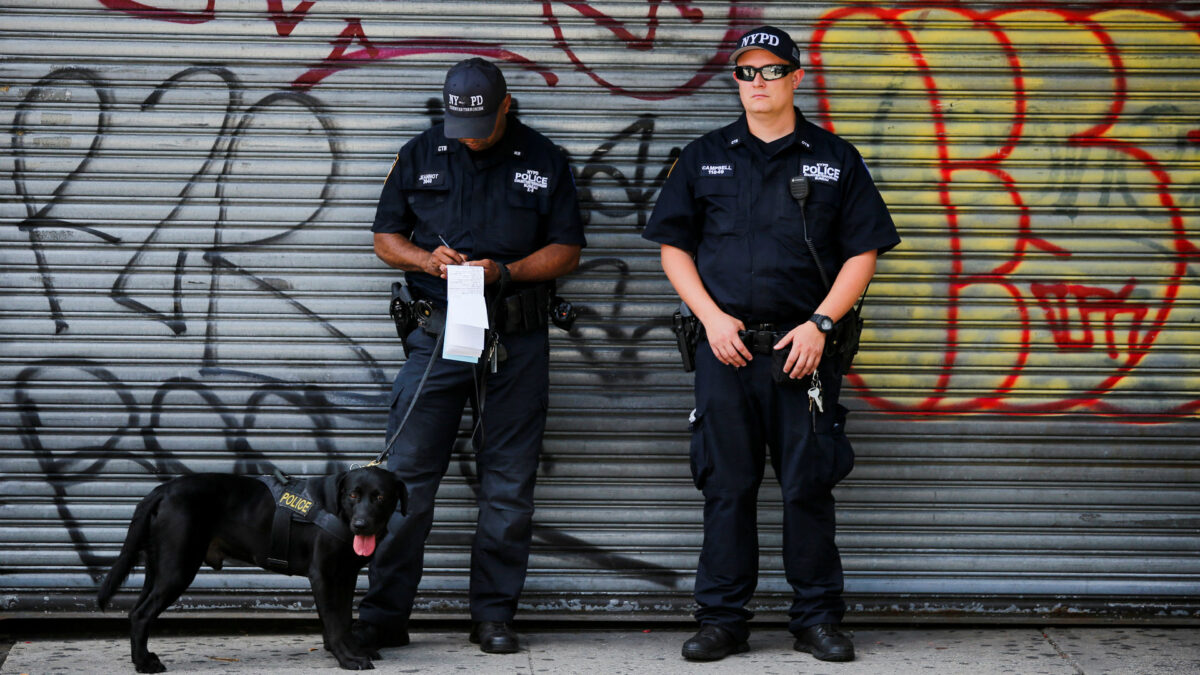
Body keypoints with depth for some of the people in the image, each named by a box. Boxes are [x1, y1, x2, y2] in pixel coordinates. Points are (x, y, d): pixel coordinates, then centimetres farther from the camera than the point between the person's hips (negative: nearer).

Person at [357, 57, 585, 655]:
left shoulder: (544, 161, 6)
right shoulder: (419, 157, 9)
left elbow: (567, 249, 4)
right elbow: (386, 238, 12)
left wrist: (504, 272, -12)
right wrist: (428, 259, -9)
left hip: (516, 336, 0)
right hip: (437, 331, 0)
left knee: (508, 481, 3)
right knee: (407, 473, -4)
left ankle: (494, 615, 11)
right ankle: (383, 615, 2)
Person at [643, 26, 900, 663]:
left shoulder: (835, 160, 7)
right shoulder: (704, 157, 10)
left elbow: (862, 254, 5)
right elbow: (673, 247, 10)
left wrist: (819, 324, -7)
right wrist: (713, 318, -3)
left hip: (803, 348, -1)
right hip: (725, 344, 1)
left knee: (808, 485, 0)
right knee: (726, 486, 3)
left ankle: (817, 617, 9)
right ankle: (722, 619, 10)